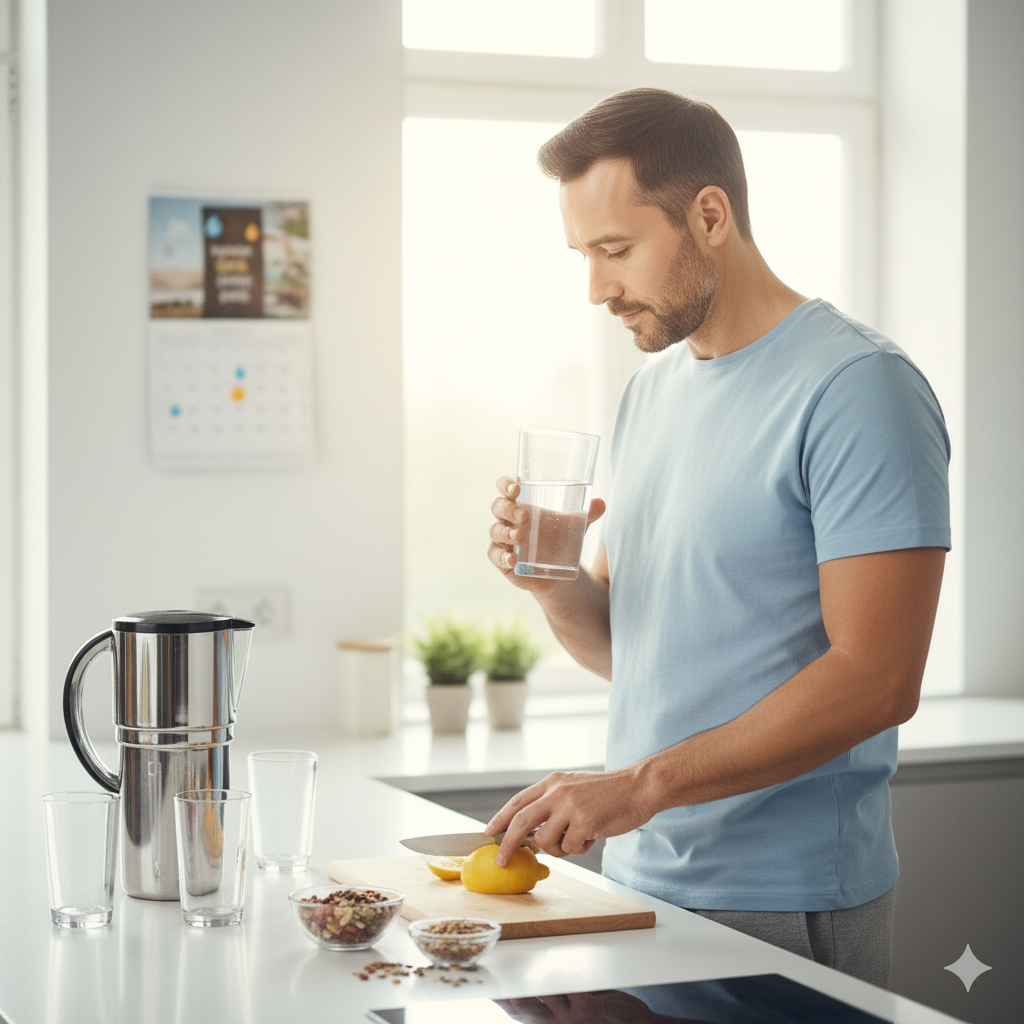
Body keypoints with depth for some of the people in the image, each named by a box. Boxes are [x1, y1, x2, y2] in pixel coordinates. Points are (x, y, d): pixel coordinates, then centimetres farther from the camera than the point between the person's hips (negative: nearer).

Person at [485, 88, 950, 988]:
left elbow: (877, 679, -21)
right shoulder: (651, 390, 12)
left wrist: (640, 786, -23)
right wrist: (552, 583, -6)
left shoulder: (857, 389, -14)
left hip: (783, 911, -7)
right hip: (639, 880, 7)